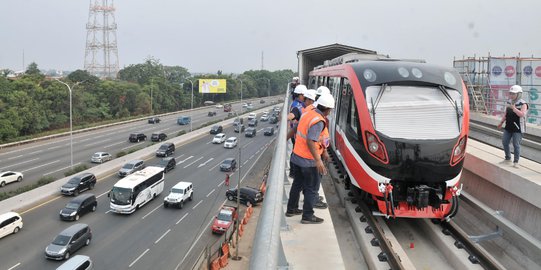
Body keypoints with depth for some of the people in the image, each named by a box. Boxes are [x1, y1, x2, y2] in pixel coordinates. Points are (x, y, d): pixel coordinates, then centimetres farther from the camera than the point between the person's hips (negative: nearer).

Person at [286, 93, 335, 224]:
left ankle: (291, 209, 36)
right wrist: (318, 161, -30)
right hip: (309, 161, -9)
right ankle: (307, 216, 14)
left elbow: (297, 134, 14)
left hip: (296, 156, 9)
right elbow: (311, 141, -30)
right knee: (312, 188, 6)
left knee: (297, 183, 23)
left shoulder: (307, 113, 4)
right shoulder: (319, 122, -22)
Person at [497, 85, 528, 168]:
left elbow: (522, 114, -24)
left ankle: (516, 162, 6)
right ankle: (508, 158, 25)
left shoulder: (523, 104, -10)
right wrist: (501, 123, 15)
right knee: (505, 142, 9)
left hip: (517, 128, -7)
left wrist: (514, 108, -29)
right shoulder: (509, 102, 9)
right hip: (508, 127, 7)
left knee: (516, 145, -4)